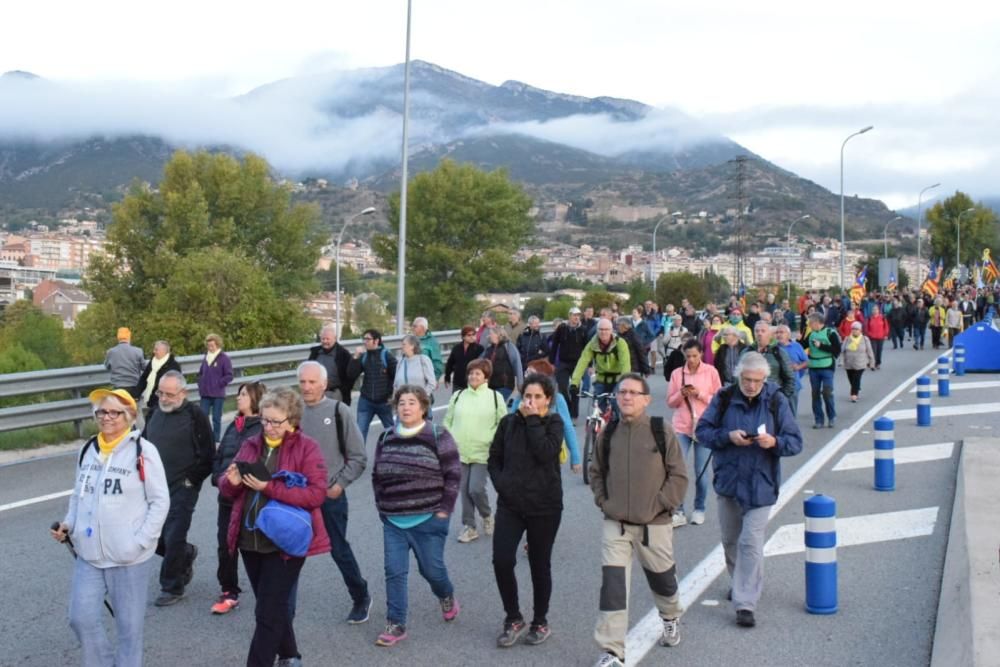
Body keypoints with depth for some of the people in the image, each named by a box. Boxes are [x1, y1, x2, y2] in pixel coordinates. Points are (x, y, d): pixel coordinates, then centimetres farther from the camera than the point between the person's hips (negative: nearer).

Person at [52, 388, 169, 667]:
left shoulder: (143, 451, -10)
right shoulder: (87, 450, 6)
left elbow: (160, 501, -9)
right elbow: (78, 495, 17)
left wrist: (139, 542, -14)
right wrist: (68, 525, 0)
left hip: (128, 557, -5)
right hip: (89, 554, 5)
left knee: (128, 624, 7)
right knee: (81, 618, 4)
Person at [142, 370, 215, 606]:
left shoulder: (195, 416, -12)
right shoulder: (156, 413, 6)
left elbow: (208, 454, -11)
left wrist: (191, 479, -12)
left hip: (182, 489, -6)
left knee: (173, 540, -2)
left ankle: (172, 588, 15)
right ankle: (186, 555, 36)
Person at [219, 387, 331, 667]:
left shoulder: (307, 447, -8)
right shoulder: (251, 445, 8)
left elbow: (317, 494, -17)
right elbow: (227, 490, 12)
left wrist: (269, 488, -23)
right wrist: (232, 482, -13)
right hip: (250, 540, 6)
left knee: (268, 612, -5)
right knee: (274, 605, 19)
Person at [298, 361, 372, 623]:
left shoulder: (338, 410, -7)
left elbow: (358, 457, -3)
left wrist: (340, 484, -9)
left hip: (330, 495, -3)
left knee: (339, 550, 8)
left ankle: (361, 598, 29)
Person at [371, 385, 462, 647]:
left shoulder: (438, 436, -7)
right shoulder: (386, 438, 7)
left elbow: (453, 474, -6)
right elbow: (377, 476, 15)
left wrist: (444, 508, -9)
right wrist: (381, 507, 9)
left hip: (428, 520, -3)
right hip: (393, 521, 4)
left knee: (431, 568, 7)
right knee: (394, 572, 0)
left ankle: (446, 596, 39)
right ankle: (396, 625, 9)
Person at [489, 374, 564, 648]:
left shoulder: (554, 423, -3)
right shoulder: (509, 422, 3)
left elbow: (545, 453, -21)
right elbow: (494, 457, 11)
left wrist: (532, 419, -16)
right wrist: (501, 482, -5)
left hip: (544, 506, -2)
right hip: (510, 504, 2)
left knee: (540, 565, 9)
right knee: (502, 561, -10)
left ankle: (540, 622, 28)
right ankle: (513, 619, 11)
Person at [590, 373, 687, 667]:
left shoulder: (662, 432, -9)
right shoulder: (608, 433, 1)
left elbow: (678, 475, -5)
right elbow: (596, 472, 14)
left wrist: (660, 505, -11)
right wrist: (603, 501, 3)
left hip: (654, 524, -1)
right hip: (615, 524, 2)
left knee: (661, 578, 19)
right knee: (612, 585, -8)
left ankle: (671, 619, 51)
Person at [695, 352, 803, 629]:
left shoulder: (776, 401, -5)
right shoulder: (724, 398, -3)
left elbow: (795, 442, -4)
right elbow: (702, 430, -1)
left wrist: (774, 442, -24)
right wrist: (727, 436, -18)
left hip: (760, 484, -3)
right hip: (728, 480, 3)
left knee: (751, 542, -9)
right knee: (730, 539, 17)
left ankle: (745, 603, -5)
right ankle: (739, 582, 41)